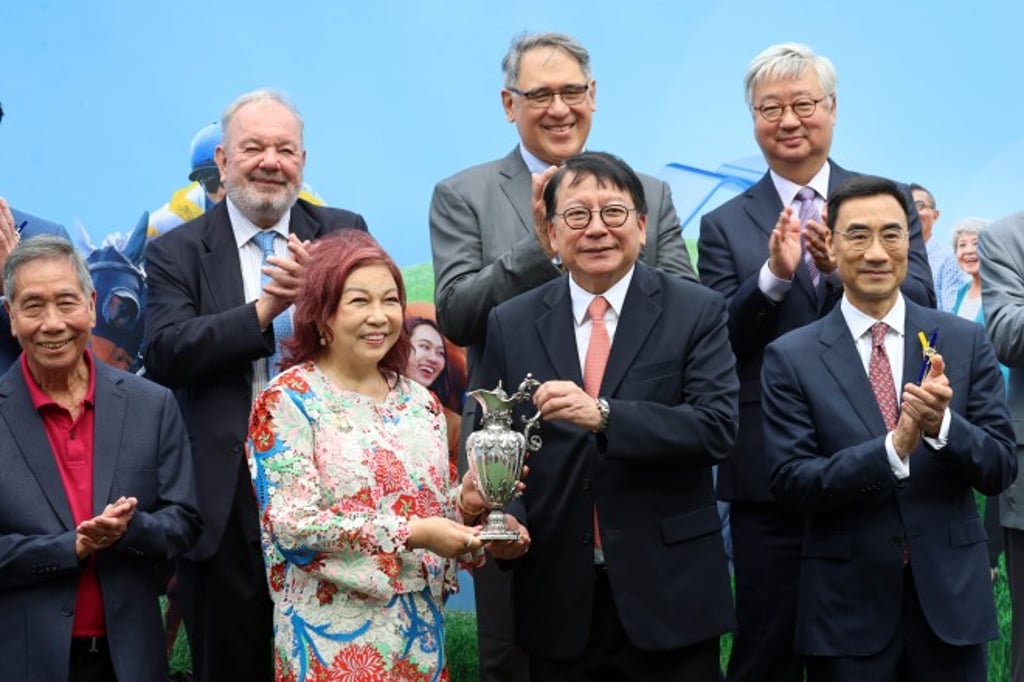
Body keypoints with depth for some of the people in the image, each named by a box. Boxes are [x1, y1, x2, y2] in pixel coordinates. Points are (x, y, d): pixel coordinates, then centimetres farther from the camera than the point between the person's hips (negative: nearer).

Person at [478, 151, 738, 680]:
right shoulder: (511, 324, 5)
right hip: (558, 601, 2)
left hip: (669, 596, -2)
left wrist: (603, 415, -25)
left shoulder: (696, 312, -2)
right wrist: (508, 518, -11)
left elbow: (716, 426, -13)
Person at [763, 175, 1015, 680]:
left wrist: (942, 423, -20)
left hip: (950, 596, 2)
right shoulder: (791, 357, -4)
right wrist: (895, 447, -23)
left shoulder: (965, 341, 1)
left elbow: (1001, 468, -1)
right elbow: (792, 484, -10)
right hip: (846, 606, -1)